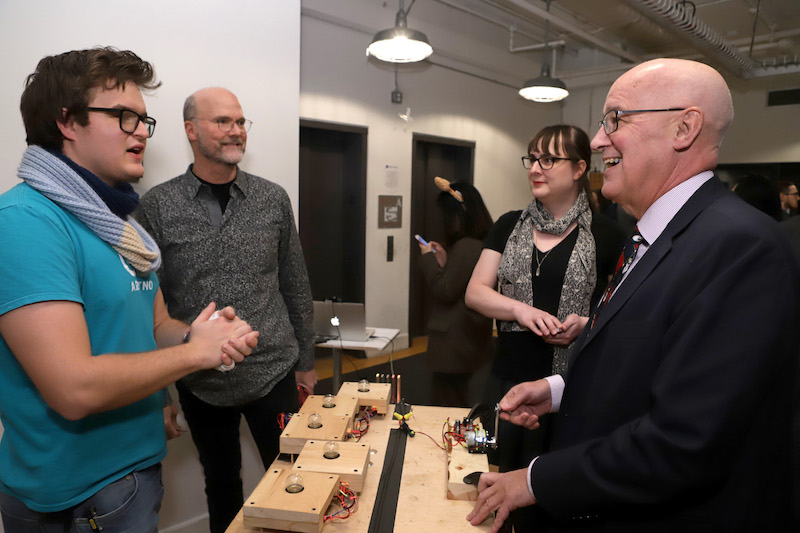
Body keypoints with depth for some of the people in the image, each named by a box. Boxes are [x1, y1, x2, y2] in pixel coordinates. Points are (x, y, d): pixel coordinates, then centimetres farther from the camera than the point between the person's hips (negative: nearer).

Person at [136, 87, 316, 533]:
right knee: (222, 485, 19)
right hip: (200, 382, 0)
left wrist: (306, 361, 6)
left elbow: (296, 287, 3)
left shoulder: (273, 199, -1)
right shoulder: (157, 205, -5)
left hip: (274, 373, 1)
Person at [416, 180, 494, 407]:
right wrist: (444, 260, 9)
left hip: (454, 341, -11)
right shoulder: (484, 244, 10)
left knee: (445, 405, 1)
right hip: (470, 338, 11)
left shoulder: (466, 247, -22)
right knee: (459, 401, 22)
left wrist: (429, 259, -9)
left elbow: (445, 292, -20)